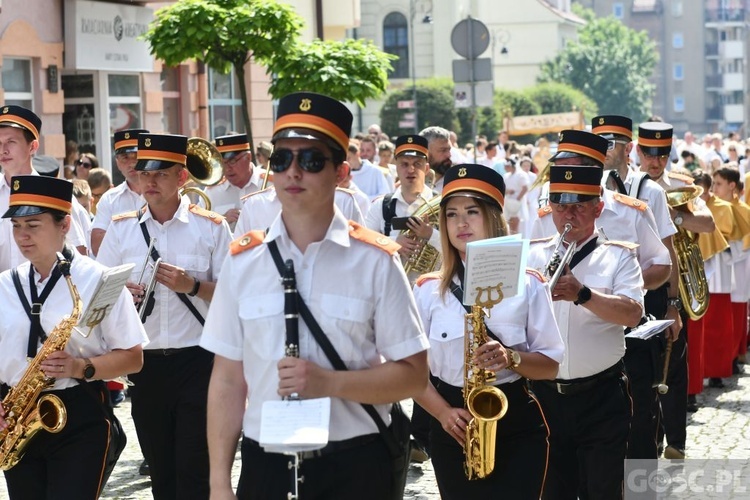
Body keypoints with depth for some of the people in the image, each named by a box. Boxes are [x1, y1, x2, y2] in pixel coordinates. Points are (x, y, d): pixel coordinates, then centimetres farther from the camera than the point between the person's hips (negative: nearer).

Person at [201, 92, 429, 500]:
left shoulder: (375, 261, -5)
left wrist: (330, 382, -19)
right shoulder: (242, 263, 2)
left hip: (356, 467, -2)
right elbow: (228, 380, 5)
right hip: (265, 465, 2)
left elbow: (412, 374, -4)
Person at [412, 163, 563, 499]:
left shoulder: (527, 284, 0)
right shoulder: (428, 289, 2)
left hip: (518, 424, -1)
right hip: (454, 428, 1)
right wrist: (444, 413, -14)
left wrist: (510, 358, -19)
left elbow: (551, 364, 1)